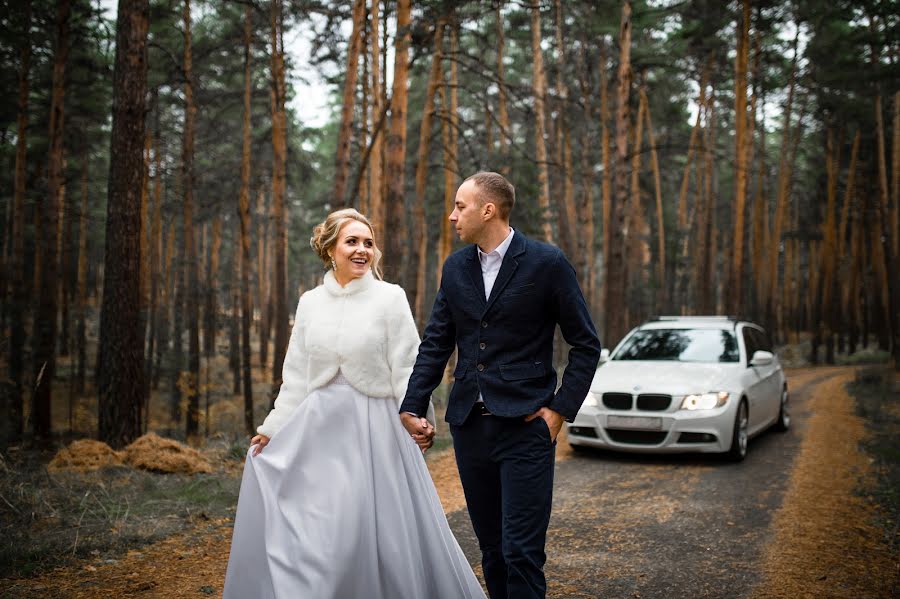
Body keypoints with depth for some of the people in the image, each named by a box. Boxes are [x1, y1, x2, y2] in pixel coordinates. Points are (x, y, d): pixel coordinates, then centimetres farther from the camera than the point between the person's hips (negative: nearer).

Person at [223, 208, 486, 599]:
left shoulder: (391, 298, -4)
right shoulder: (309, 302, 7)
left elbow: (406, 369, -7)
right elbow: (296, 376, 11)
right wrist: (272, 428, 9)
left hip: (373, 426, -4)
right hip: (318, 426, 4)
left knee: (375, 530, -1)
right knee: (297, 530, 6)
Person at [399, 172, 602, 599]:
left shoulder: (546, 263, -6)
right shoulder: (455, 267, 9)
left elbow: (586, 345, -2)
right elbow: (435, 344, 12)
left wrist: (561, 408, -8)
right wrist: (411, 407, 4)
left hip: (524, 425, -5)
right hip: (469, 425, 5)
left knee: (521, 551, -6)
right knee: (491, 547, 14)